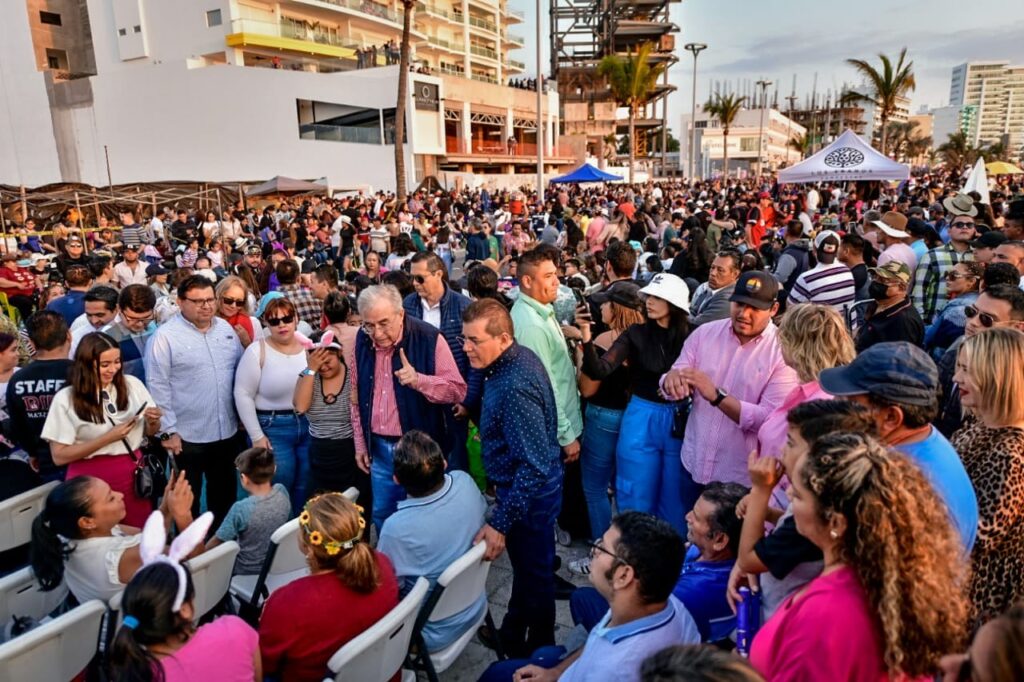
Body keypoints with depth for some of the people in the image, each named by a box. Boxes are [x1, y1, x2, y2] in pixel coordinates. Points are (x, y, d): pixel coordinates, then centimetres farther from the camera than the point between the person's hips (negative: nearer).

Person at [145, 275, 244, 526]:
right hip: (187, 435, -5)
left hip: (228, 431, 6)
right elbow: (158, 387, -13)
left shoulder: (226, 328, 6)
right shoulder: (165, 336, -12)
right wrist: (167, 431, -14)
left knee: (225, 495, 20)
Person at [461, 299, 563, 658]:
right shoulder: (518, 356, -3)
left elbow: (535, 465, -34)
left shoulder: (513, 387, -33)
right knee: (526, 566, 26)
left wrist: (500, 522, -32)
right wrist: (474, 409, 6)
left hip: (530, 494, -9)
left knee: (533, 574, 13)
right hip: (519, 484, 9)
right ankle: (513, 636, 47)